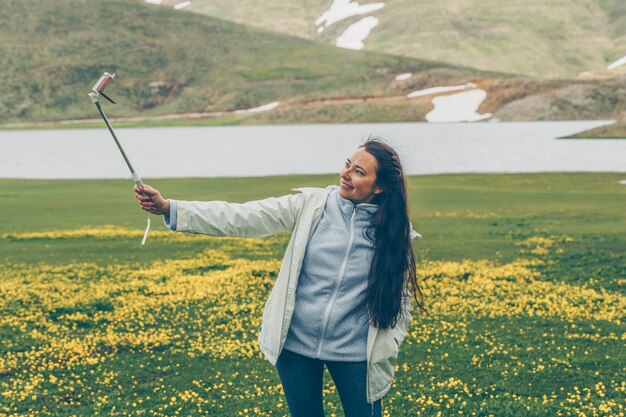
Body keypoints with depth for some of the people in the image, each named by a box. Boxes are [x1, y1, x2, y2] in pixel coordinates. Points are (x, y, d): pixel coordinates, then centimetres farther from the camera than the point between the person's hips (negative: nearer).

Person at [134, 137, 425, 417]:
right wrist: (169, 209, -21)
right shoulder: (311, 205, -7)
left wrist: (386, 351, -9)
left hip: (354, 355, -1)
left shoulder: (395, 233, -7)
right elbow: (242, 218, -13)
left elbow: (401, 299, 2)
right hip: (296, 345, 1)